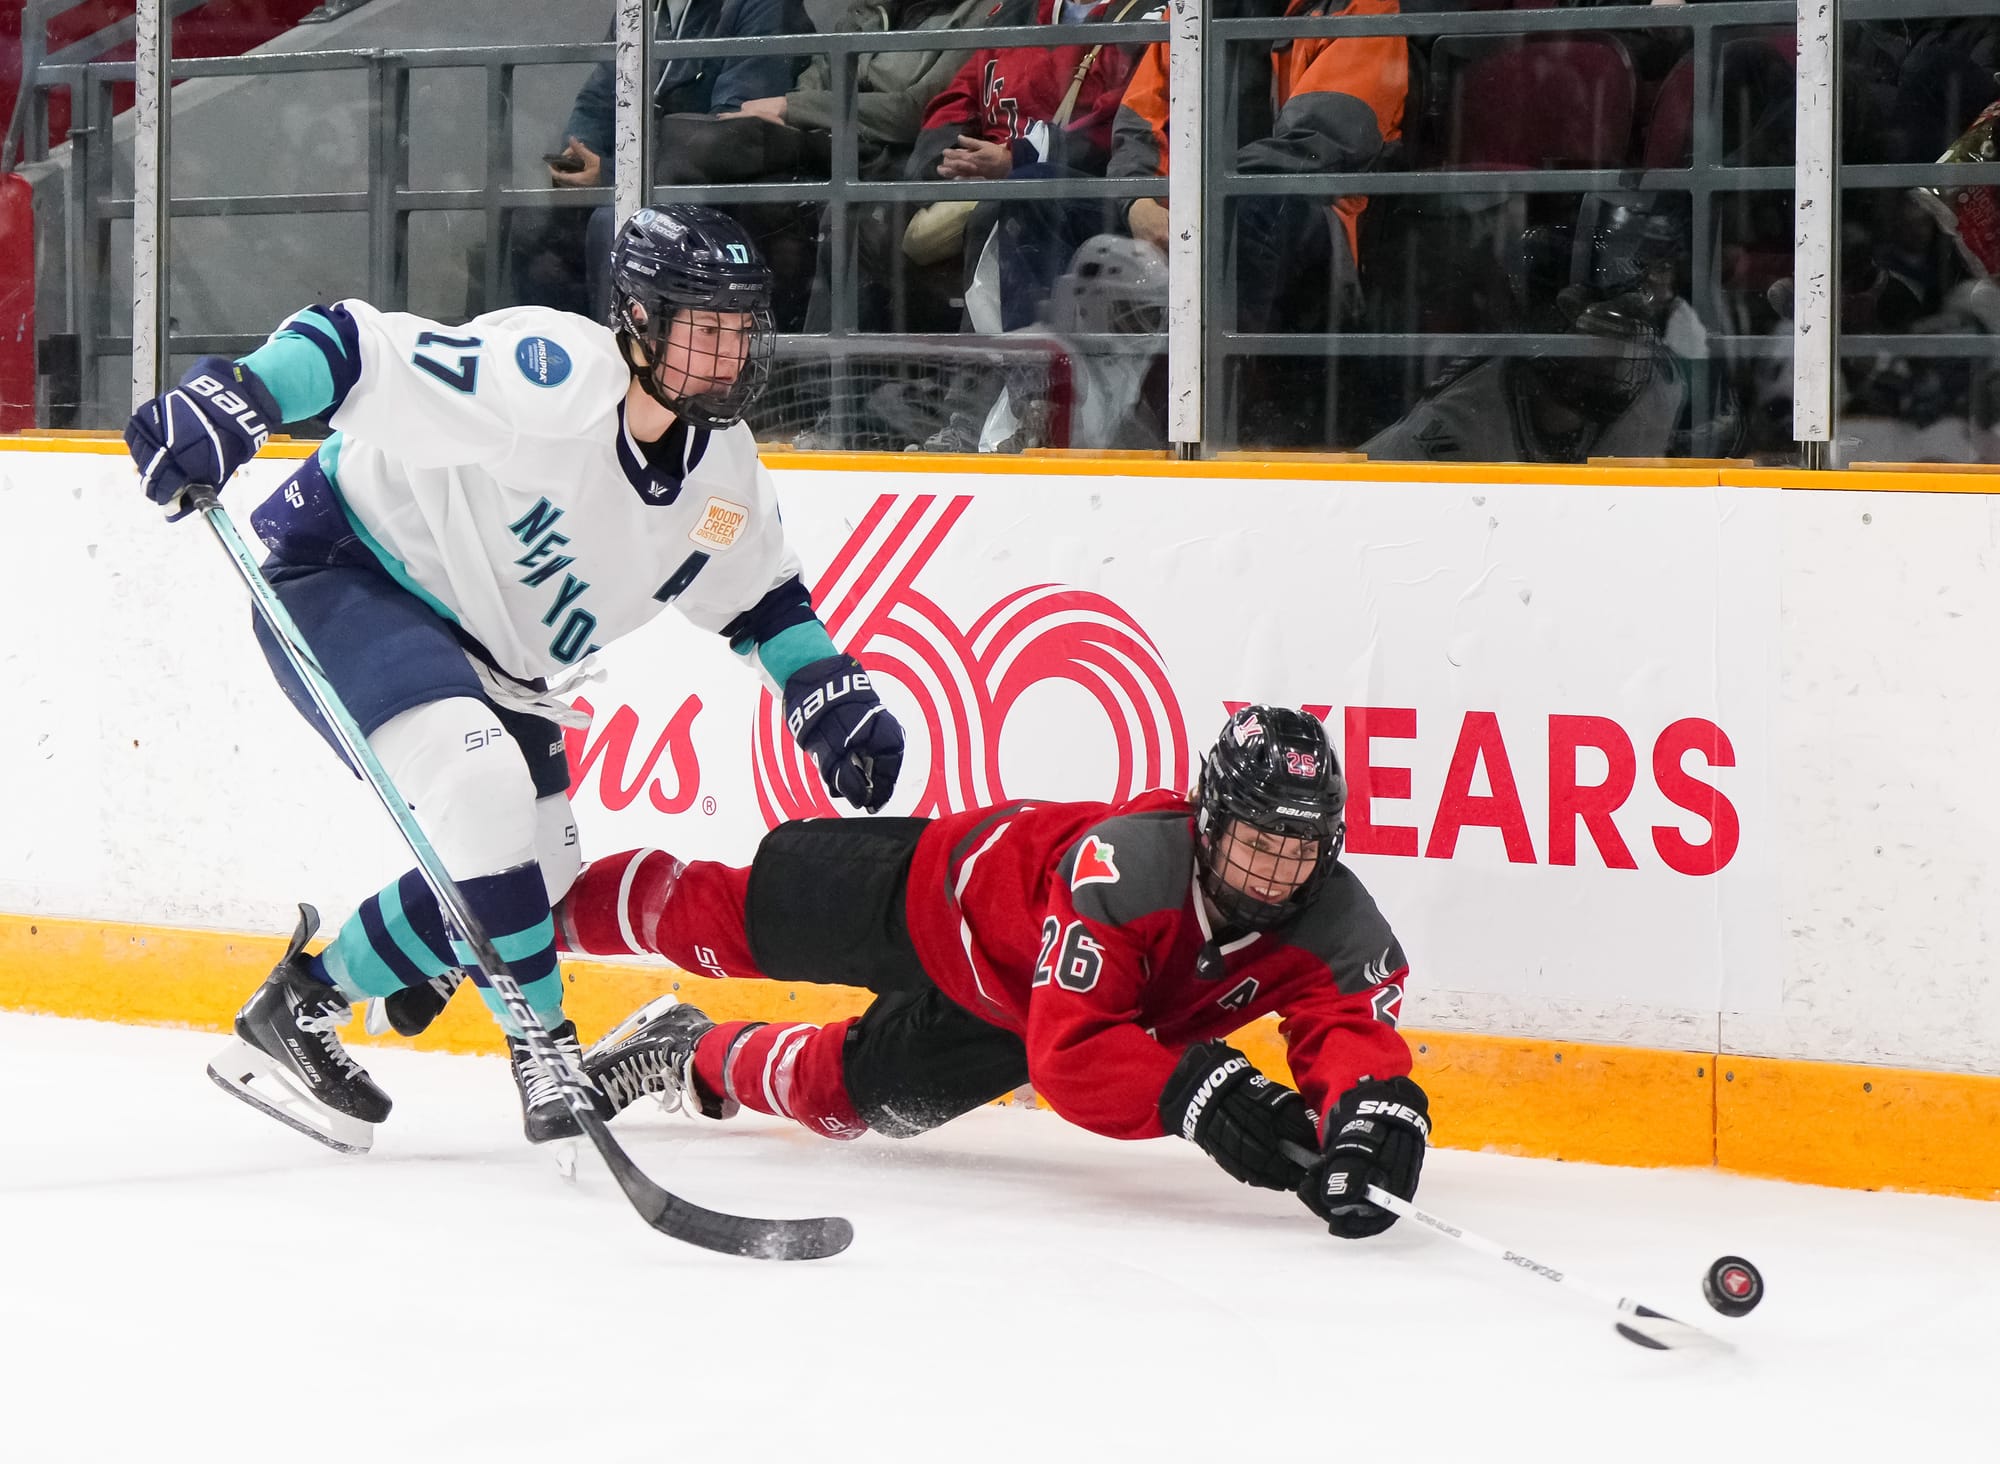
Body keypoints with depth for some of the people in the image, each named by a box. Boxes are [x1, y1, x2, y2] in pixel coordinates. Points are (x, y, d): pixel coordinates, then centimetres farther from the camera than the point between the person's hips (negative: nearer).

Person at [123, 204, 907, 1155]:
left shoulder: (722, 466, -3)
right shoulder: (547, 378, -29)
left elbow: (759, 594, 15)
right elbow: (357, 346, -31)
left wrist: (828, 690, 1)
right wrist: (235, 398, -46)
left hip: (492, 660, 9)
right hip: (344, 576, -9)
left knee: (532, 884, 5)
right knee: (484, 791, -29)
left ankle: (308, 998, 20)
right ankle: (547, 1053, -14)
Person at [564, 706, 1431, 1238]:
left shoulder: (1334, 927, -31)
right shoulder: (1127, 864, -45)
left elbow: (1354, 1030, -44)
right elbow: (1070, 1055, -49)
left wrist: (1372, 1102, -67)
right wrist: (1191, 1091, -64)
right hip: (944, 891, -4)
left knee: (841, 1095, 19)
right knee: (725, 922, 15)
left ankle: (698, 1060, 51)